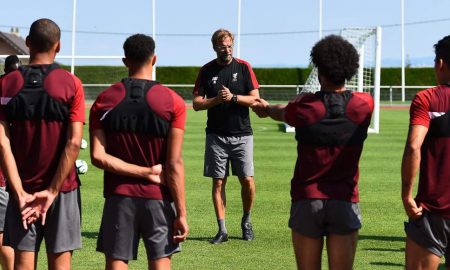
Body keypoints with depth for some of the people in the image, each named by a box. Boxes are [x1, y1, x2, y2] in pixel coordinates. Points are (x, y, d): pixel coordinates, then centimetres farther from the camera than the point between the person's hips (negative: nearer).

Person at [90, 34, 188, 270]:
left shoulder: (104, 101, 0)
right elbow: (174, 164, -10)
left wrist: (146, 172, -7)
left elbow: (98, 156, -9)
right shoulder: (172, 102, -6)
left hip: (118, 196, 1)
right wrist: (181, 214, -7)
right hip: (159, 197, -1)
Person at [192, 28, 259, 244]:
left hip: (242, 134, -1)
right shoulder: (207, 71, 4)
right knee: (218, 182, 0)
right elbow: (197, 103, 2)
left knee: (247, 180, -5)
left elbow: (254, 98, -1)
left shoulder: (243, 67, 2)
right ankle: (222, 230, 6)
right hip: (216, 135, 1)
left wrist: (233, 97, -15)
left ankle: (246, 221, 18)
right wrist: (216, 100, -14)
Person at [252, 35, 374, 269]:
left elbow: (282, 113, 17)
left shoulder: (304, 107, -7)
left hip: (306, 201, -1)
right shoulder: (364, 105, -1)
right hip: (345, 203, 1)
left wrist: (266, 108, 43)